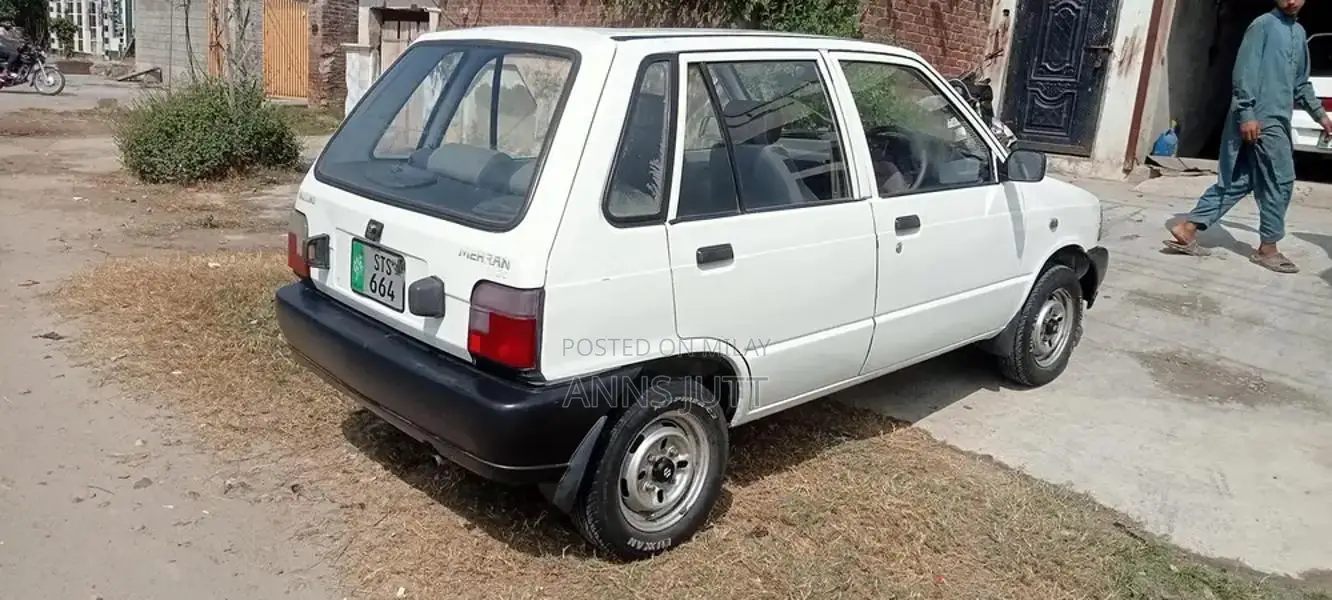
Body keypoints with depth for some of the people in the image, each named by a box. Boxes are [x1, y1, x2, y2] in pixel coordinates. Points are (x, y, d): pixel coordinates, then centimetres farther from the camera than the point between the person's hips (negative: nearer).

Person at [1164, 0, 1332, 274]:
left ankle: (1187, 228, 5)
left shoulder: (1299, 33, 21)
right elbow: (1245, 72, -14)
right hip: (1261, 118, -8)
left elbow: (1301, 83, 29)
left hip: (1277, 119, 8)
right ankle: (1268, 248, 7)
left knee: (1237, 181, 6)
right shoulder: (1263, 24, -5)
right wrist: (1246, 114, -20)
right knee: (1280, 181, -3)